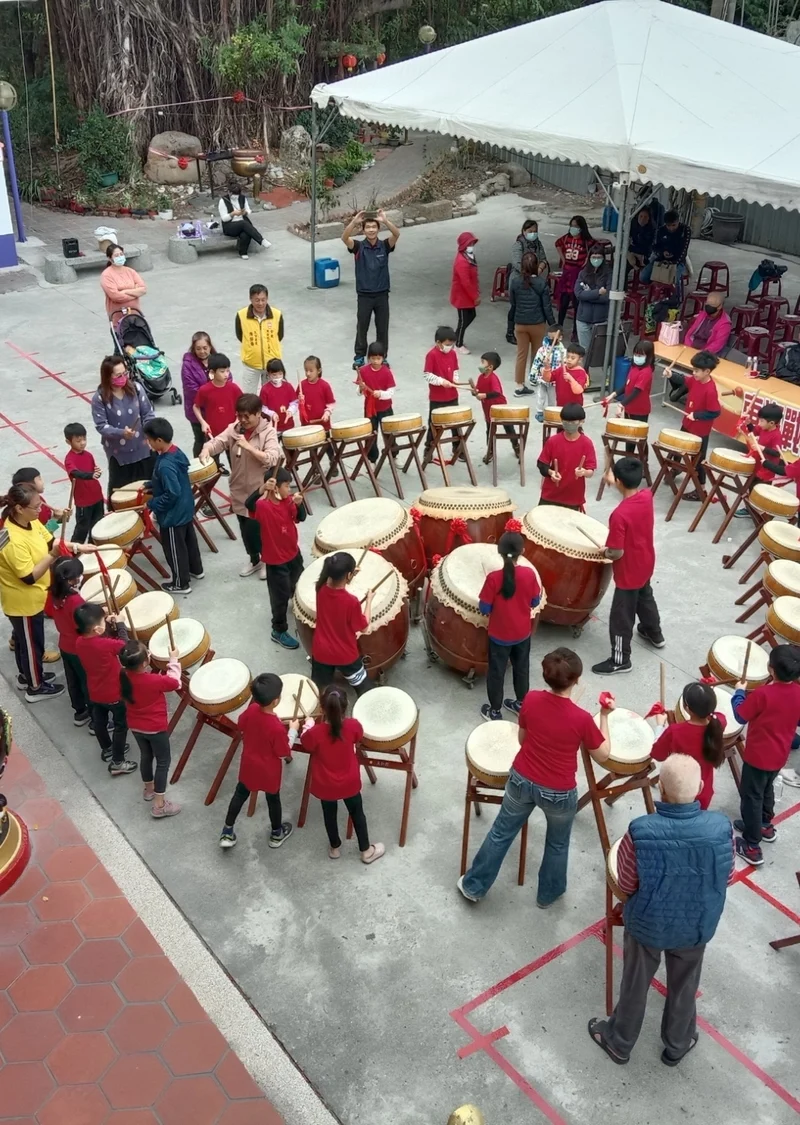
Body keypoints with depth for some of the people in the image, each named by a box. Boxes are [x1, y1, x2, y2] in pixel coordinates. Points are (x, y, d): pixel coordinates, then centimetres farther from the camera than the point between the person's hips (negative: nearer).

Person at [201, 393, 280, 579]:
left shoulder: (268, 432, -12)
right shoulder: (233, 429, 0)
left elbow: (272, 459, -23)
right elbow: (217, 442, -10)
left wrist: (248, 447, -28)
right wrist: (206, 449, -32)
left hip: (260, 491, -5)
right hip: (239, 491, 5)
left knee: (258, 527, 4)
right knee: (245, 528, 17)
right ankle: (254, 559, 38)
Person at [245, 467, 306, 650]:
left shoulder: (288, 501, -8)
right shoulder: (264, 506, -28)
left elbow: (300, 518, -3)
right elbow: (249, 505, -48)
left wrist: (299, 504, -23)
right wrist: (262, 489, -63)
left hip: (293, 552, 7)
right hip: (275, 559, -7)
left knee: (298, 581, 33)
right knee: (281, 595, 4)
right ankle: (279, 631, 20)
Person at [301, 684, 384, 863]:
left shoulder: (315, 733, -31)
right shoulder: (353, 726, -26)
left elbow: (306, 744, -7)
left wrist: (308, 726, 8)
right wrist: (342, 717, 7)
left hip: (325, 785, -1)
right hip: (349, 783, 1)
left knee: (330, 815, 26)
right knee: (357, 813, 24)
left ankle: (335, 848, 48)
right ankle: (366, 851, 41)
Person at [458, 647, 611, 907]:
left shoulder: (531, 700, -16)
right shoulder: (582, 718, -26)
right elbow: (602, 755, -9)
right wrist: (604, 716, -4)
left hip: (521, 780, 3)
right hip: (559, 793, -3)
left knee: (501, 833, 24)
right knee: (558, 844, 27)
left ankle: (474, 886, 38)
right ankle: (548, 894, 47)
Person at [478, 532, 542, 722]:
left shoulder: (494, 578, -24)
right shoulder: (529, 574, -15)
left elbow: (484, 609, -15)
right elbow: (535, 602, -2)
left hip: (499, 635, -3)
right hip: (522, 633, 3)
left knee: (496, 672, 14)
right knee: (521, 669, 23)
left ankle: (495, 711, 26)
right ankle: (521, 704, 39)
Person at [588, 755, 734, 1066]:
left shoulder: (640, 832, -32)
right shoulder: (720, 828, -26)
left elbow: (626, 885, -16)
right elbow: (726, 880, -8)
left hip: (647, 924, -2)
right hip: (697, 927, 2)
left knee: (635, 985, 24)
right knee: (684, 987, 28)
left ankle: (619, 1043, 47)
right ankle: (677, 1045, 52)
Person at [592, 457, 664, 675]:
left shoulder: (619, 515, -35)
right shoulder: (647, 496, -14)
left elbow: (617, 553, -28)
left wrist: (605, 553, -9)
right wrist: (614, 483, 12)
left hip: (628, 572, -8)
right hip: (646, 564, 8)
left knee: (621, 615, 9)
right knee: (645, 598, 33)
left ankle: (620, 660, 24)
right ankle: (655, 634, 55)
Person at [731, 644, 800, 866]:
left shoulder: (762, 694, -28)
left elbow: (740, 715, -15)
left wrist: (739, 692, -1)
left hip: (758, 756, -7)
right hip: (779, 756, 7)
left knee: (751, 796, 6)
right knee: (766, 789, 29)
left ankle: (752, 847, 11)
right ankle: (765, 826, 48)